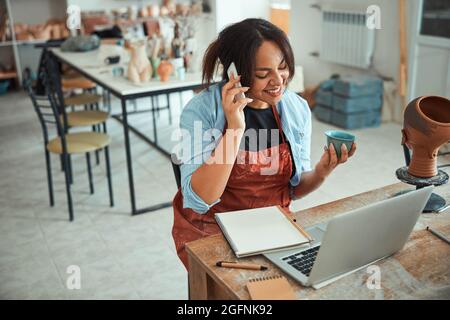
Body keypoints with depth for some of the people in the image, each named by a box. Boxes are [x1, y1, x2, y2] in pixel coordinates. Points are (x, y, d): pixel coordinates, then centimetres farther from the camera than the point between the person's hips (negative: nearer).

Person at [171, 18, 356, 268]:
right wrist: (235, 129, -31)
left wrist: (321, 172, -16)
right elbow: (198, 200, -24)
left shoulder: (298, 109, -3)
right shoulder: (201, 111, -17)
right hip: (211, 231, -4)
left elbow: (295, 188, 6)